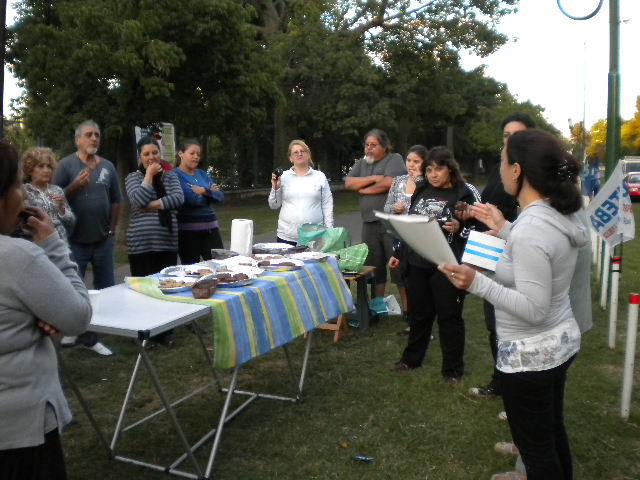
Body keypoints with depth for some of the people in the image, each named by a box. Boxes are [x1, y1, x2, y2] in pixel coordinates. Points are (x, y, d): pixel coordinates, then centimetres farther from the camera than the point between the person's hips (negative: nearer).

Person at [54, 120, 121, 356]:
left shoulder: (107, 166, 7)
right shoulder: (66, 164, -5)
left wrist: (112, 229, 8)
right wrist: (75, 186, -21)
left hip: (103, 239, 4)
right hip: (75, 240, -4)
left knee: (106, 288, 11)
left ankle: (91, 335, 26)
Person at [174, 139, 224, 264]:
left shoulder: (202, 174, 15)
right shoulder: (175, 175, -5)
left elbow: (221, 197, 7)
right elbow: (191, 199, -18)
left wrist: (204, 191, -10)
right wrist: (211, 193, -1)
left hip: (211, 227, 6)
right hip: (188, 230, -6)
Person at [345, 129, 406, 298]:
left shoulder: (394, 159, -1)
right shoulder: (361, 164, 17)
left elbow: (388, 183, -15)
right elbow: (348, 183, 4)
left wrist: (364, 189, -1)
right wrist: (373, 178, -8)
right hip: (369, 224, 6)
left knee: (398, 267, -4)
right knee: (374, 268, 12)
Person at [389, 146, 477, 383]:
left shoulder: (463, 194, -7)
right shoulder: (421, 191, 10)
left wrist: (460, 227, -27)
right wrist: (398, 253, 16)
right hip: (417, 264, 5)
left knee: (448, 317, 5)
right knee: (418, 314, 17)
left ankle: (452, 368, 20)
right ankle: (411, 358, 35)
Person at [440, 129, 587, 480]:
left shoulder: (529, 231, -29)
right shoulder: (564, 214, -1)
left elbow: (533, 310, -27)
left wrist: (478, 283, -30)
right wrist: (505, 231, 14)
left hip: (530, 355, -9)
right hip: (560, 341, 9)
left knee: (536, 444, 12)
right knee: (552, 430, 28)